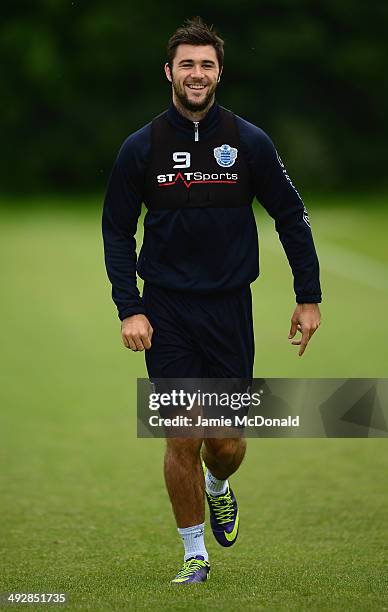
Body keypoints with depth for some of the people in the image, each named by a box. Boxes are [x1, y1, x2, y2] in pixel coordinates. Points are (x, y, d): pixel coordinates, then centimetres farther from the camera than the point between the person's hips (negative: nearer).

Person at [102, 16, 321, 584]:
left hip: (230, 309, 1)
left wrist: (309, 297, 4)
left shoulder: (250, 143, -2)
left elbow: (291, 215, 6)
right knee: (182, 440, -4)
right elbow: (118, 232, 3)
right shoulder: (141, 148, -2)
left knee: (227, 441, 3)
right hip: (167, 313, 0)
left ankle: (218, 488, 39)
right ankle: (194, 553, 12)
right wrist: (129, 308, -6)